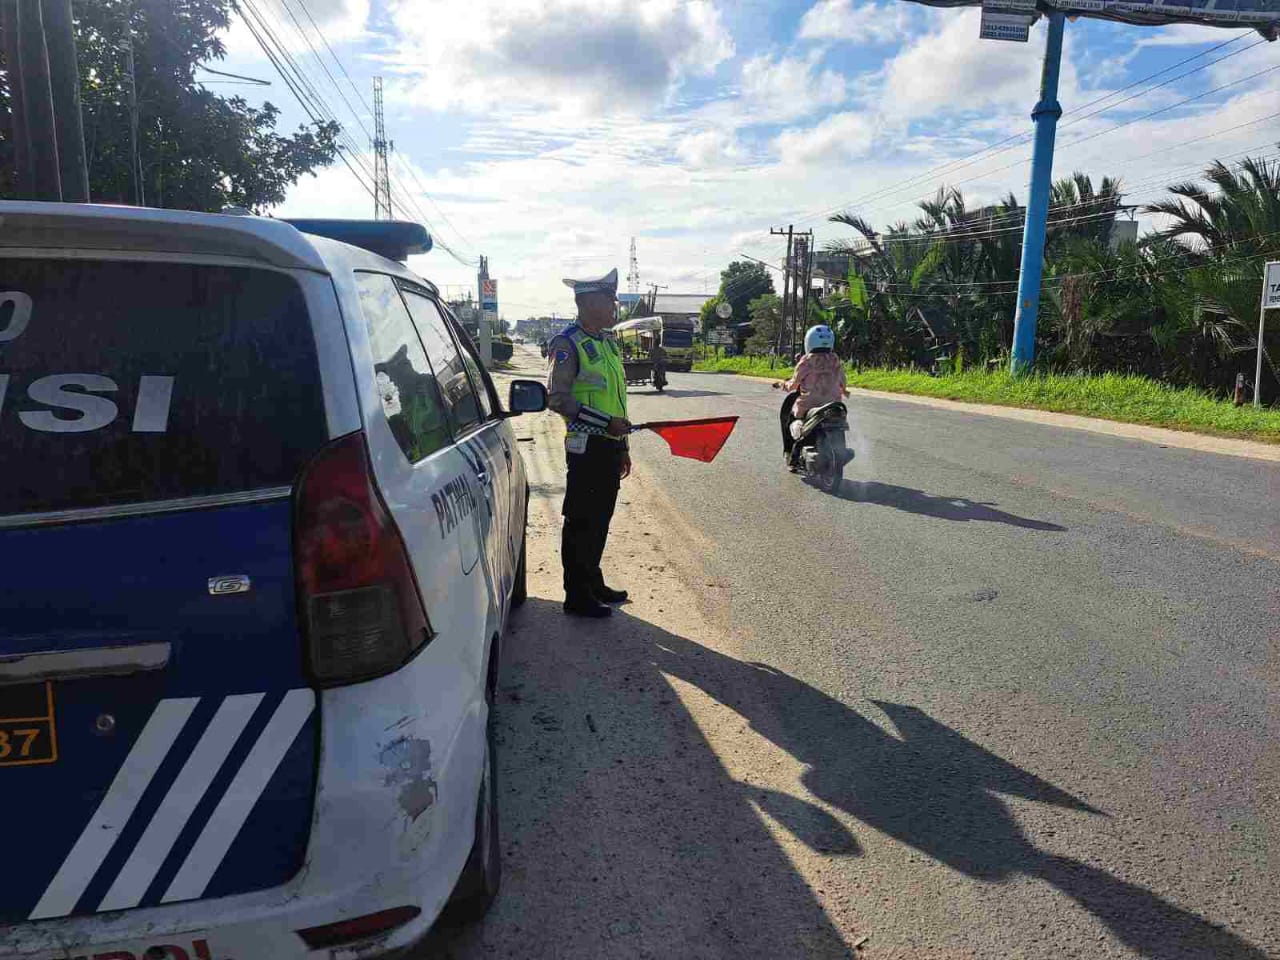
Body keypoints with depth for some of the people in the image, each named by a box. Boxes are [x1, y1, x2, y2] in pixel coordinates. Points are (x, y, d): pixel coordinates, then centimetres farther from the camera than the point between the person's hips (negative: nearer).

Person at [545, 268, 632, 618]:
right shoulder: (568, 345, -12)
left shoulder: (608, 343, 15)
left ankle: (593, 583, 30)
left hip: (610, 445, 9)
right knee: (581, 522, 0)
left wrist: (623, 448, 19)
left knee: (601, 518, 17)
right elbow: (557, 398, -18)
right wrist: (606, 423, -22)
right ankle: (577, 596, 10)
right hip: (586, 447, -8)